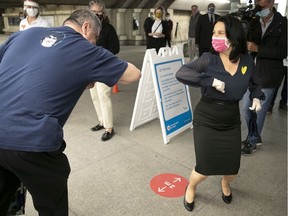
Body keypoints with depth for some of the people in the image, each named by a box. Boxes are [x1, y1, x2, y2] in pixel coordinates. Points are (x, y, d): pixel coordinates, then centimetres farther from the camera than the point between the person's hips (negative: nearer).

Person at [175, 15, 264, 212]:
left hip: (232, 121, 3)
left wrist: (256, 97, -2)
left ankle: (225, 183, 49)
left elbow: (255, 83, 16)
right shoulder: (209, 59, -15)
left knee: (232, 170, 9)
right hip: (206, 120, -3)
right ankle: (191, 188, 34)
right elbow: (181, 74, -29)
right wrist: (212, 80, -32)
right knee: (205, 169, -3)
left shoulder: (247, 61, -4)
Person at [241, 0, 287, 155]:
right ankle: (254, 136, 31)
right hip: (252, 73, 5)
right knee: (246, 108, 9)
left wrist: (258, 49, -19)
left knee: (259, 111, 5)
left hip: (269, 75, -4)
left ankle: (252, 142, 22)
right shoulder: (254, 23, 8)